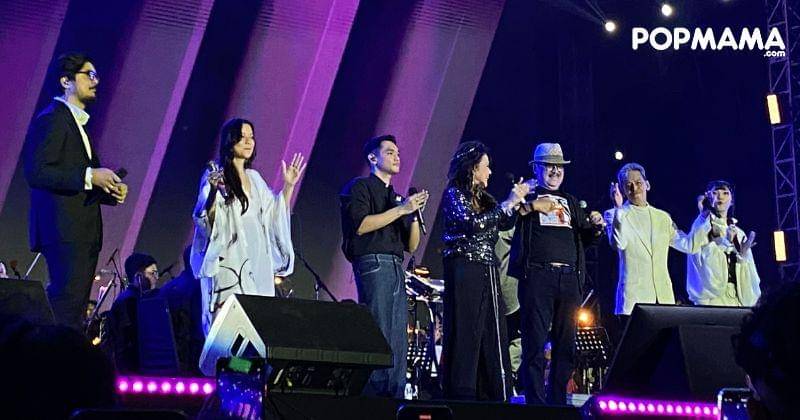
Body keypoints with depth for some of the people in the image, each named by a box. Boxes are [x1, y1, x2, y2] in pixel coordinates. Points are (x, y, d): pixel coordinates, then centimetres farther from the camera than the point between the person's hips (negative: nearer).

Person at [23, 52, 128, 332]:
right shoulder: (50, 120, -7)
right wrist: (88, 176, -20)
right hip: (64, 231, -10)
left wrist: (111, 190, 9)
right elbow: (36, 172, -18)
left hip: (84, 232, 10)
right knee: (67, 305, -15)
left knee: (76, 306, 7)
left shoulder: (78, 124, 24)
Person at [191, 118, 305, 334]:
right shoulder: (215, 175, -2)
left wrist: (289, 186, 15)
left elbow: (274, 215, 22)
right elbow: (205, 221, -11)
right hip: (228, 264, -6)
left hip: (257, 264, 6)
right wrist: (213, 191, -26)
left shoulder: (255, 178, 16)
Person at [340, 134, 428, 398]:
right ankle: (373, 392, -18)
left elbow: (412, 245, 20)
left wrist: (414, 213, 4)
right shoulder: (360, 187, 6)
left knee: (399, 339, 0)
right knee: (378, 333, -16)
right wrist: (400, 210, -10)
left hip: (397, 268, 7)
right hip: (373, 264, -7)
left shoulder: (396, 196, 25)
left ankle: (394, 396, 0)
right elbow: (360, 225, -10)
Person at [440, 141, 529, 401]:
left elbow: (505, 224, 20)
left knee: (493, 336, 4)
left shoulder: (481, 197, 19)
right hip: (465, 270, -8)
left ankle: (492, 398, 5)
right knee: (466, 335, -8)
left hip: (487, 272, 8)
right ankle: (461, 396, -6)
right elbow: (472, 224, -16)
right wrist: (506, 204, -11)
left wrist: (517, 202, 6)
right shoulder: (454, 194, -3)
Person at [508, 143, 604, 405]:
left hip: (570, 277, 5)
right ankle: (536, 403, -5)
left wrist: (596, 227, 3)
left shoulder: (570, 202, 25)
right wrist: (531, 206, -16)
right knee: (535, 343, -7)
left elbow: (587, 239, 24)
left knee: (566, 344, 6)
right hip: (537, 275, -5)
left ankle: (558, 402, 12)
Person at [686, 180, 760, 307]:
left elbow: (747, 274, 15)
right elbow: (701, 260, -10)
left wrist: (744, 255, -3)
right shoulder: (703, 224, 3)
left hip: (737, 297, 5)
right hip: (712, 297, -5)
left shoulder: (739, 234, 16)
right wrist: (724, 241, -15)